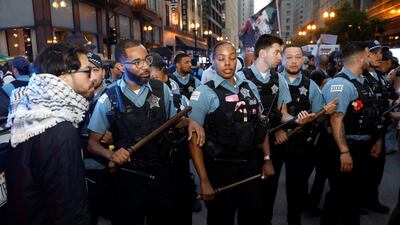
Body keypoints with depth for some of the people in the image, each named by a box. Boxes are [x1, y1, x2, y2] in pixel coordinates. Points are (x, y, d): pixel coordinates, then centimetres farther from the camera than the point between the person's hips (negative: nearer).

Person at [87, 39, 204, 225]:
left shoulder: (162, 89, -3)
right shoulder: (109, 99, -10)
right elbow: (92, 143, -2)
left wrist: (189, 122, -7)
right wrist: (111, 154, -22)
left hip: (161, 173, 3)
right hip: (129, 177, -2)